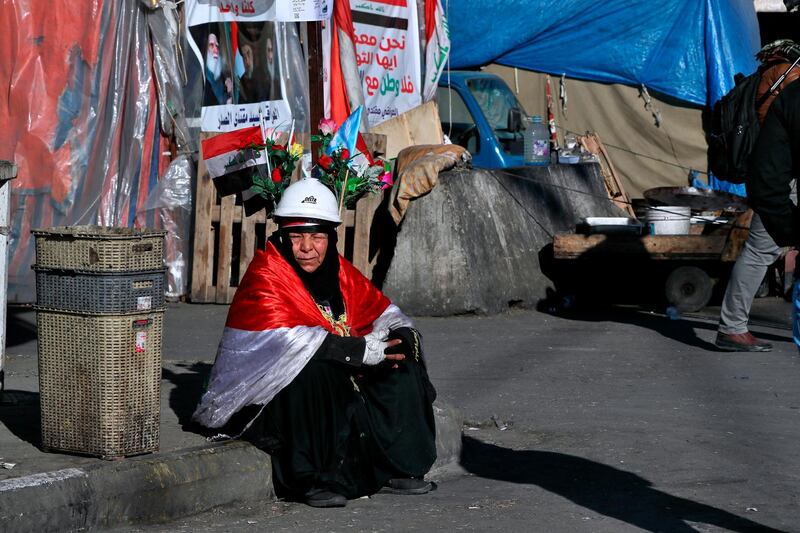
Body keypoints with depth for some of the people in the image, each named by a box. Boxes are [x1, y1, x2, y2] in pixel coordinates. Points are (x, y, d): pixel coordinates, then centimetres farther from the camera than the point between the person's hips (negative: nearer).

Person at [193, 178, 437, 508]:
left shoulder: (339, 272, 8)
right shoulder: (265, 276, -14)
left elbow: (382, 311, 14)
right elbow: (287, 340, -28)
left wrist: (401, 335, -11)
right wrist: (365, 350, -28)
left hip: (338, 387, 7)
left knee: (403, 358, -2)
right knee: (313, 371, -37)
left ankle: (397, 469, 1)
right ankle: (316, 480, -28)